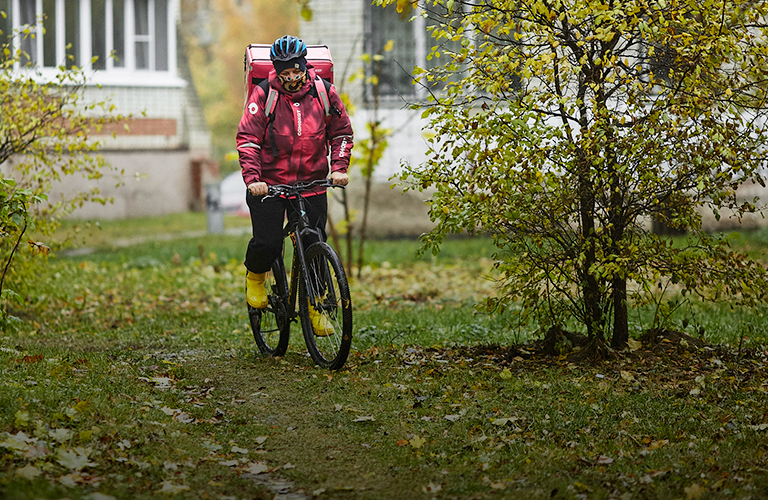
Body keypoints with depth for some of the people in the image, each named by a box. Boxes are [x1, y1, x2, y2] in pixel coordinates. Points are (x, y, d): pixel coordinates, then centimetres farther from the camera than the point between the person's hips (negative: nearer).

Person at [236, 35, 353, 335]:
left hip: (312, 183, 2)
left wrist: (339, 168, -7)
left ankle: (314, 307, 17)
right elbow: (247, 139, -10)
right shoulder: (264, 94, -8)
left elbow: (342, 132, 8)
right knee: (267, 243, -12)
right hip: (269, 183, -2)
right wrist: (252, 179, -23)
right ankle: (255, 276, 23)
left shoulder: (324, 93, -1)